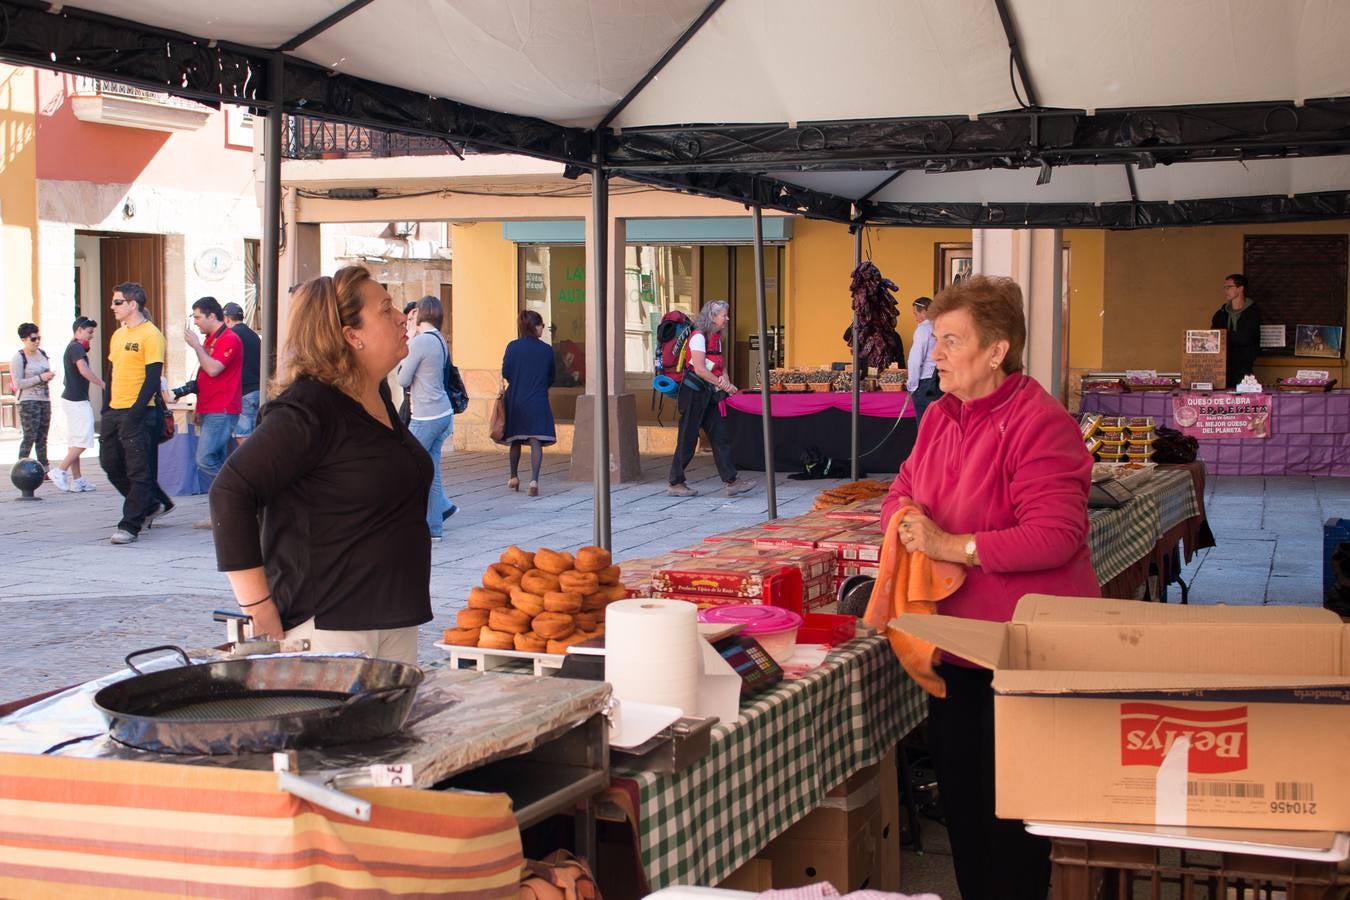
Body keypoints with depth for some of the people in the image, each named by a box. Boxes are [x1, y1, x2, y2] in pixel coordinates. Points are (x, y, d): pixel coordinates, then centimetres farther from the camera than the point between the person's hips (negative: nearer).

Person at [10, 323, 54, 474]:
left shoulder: (43, 354, 13)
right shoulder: (19, 358, -9)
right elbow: (18, 384, -14)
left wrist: (50, 376, 2)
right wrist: (40, 378, -17)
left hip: (45, 400, 7)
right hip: (28, 401, -7)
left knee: (42, 438, 8)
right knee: (30, 437, -12)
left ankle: (44, 470, 10)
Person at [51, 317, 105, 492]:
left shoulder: (72, 347, 20)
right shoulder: (77, 348, -13)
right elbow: (84, 370, -27)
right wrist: (104, 385, -24)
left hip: (72, 399, 11)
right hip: (77, 400, -11)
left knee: (74, 442, 9)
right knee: (84, 440, -10)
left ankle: (77, 480, 11)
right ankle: (60, 471, -10)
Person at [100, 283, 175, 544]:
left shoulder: (150, 335, -10)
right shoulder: (118, 335, 16)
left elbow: (153, 378, -15)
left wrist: (136, 411, -20)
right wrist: (106, 407, 13)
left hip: (138, 413, -9)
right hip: (114, 412, 9)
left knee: (138, 471, -5)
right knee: (110, 463, 11)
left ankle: (130, 525, -3)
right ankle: (153, 505, 25)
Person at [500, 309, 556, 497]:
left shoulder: (513, 347, -4)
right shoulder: (547, 349, -1)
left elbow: (506, 372, -7)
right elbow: (551, 377, 6)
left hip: (515, 399, 1)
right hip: (538, 401, -1)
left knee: (515, 440, 18)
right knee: (536, 441, -4)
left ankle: (514, 478, 31)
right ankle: (534, 480, -17)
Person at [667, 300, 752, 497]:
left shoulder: (716, 337, 14)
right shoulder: (698, 337, -13)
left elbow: (721, 364, 17)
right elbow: (699, 369, -20)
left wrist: (724, 377, -7)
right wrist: (723, 385, -14)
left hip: (708, 394, 9)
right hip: (693, 392, -8)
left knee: (720, 436, 2)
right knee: (688, 438, -3)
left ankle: (731, 481, -1)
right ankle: (675, 483, 6)